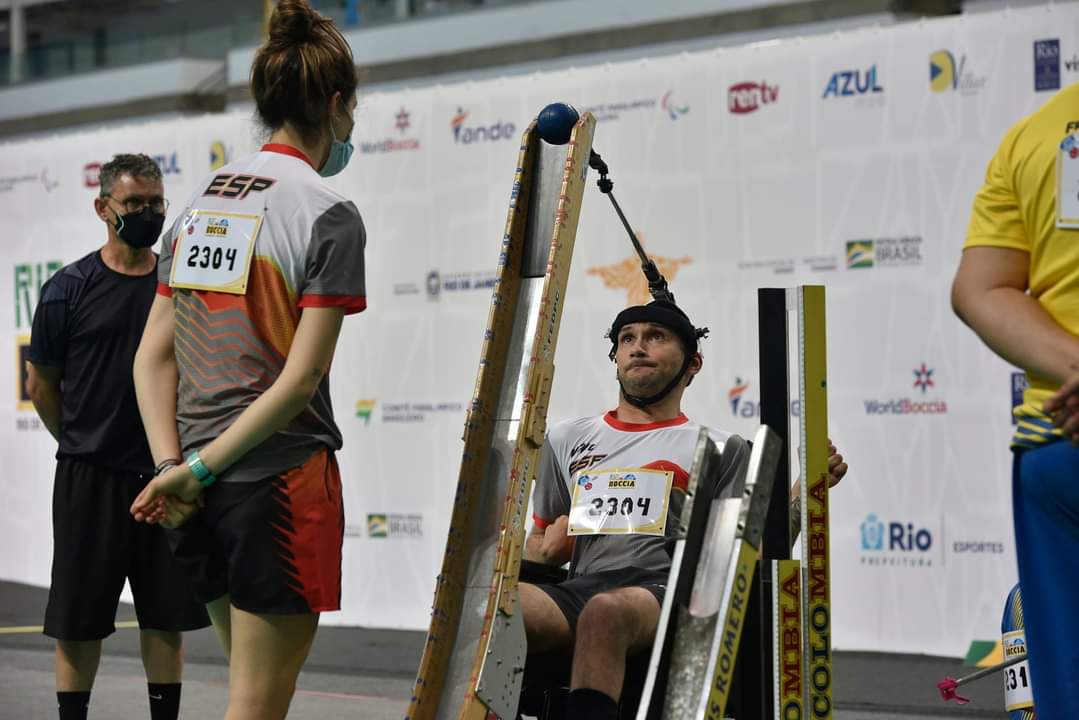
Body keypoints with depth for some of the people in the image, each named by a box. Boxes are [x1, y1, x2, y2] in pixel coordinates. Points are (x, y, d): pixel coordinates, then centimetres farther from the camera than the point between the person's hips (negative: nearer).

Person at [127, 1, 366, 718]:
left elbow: (152, 356, 7)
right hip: (283, 479, -7)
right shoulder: (329, 213, -9)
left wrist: (173, 464, -2)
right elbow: (301, 378, -16)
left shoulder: (199, 200, 12)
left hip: (201, 493, 7)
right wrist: (197, 469, -14)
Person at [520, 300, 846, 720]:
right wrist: (548, 547, 9)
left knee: (605, 612, -42)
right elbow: (536, 547, 33)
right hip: (581, 586, 2)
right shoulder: (567, 441, 29)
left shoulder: (720, 449, 21)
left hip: (665, 590, -2)